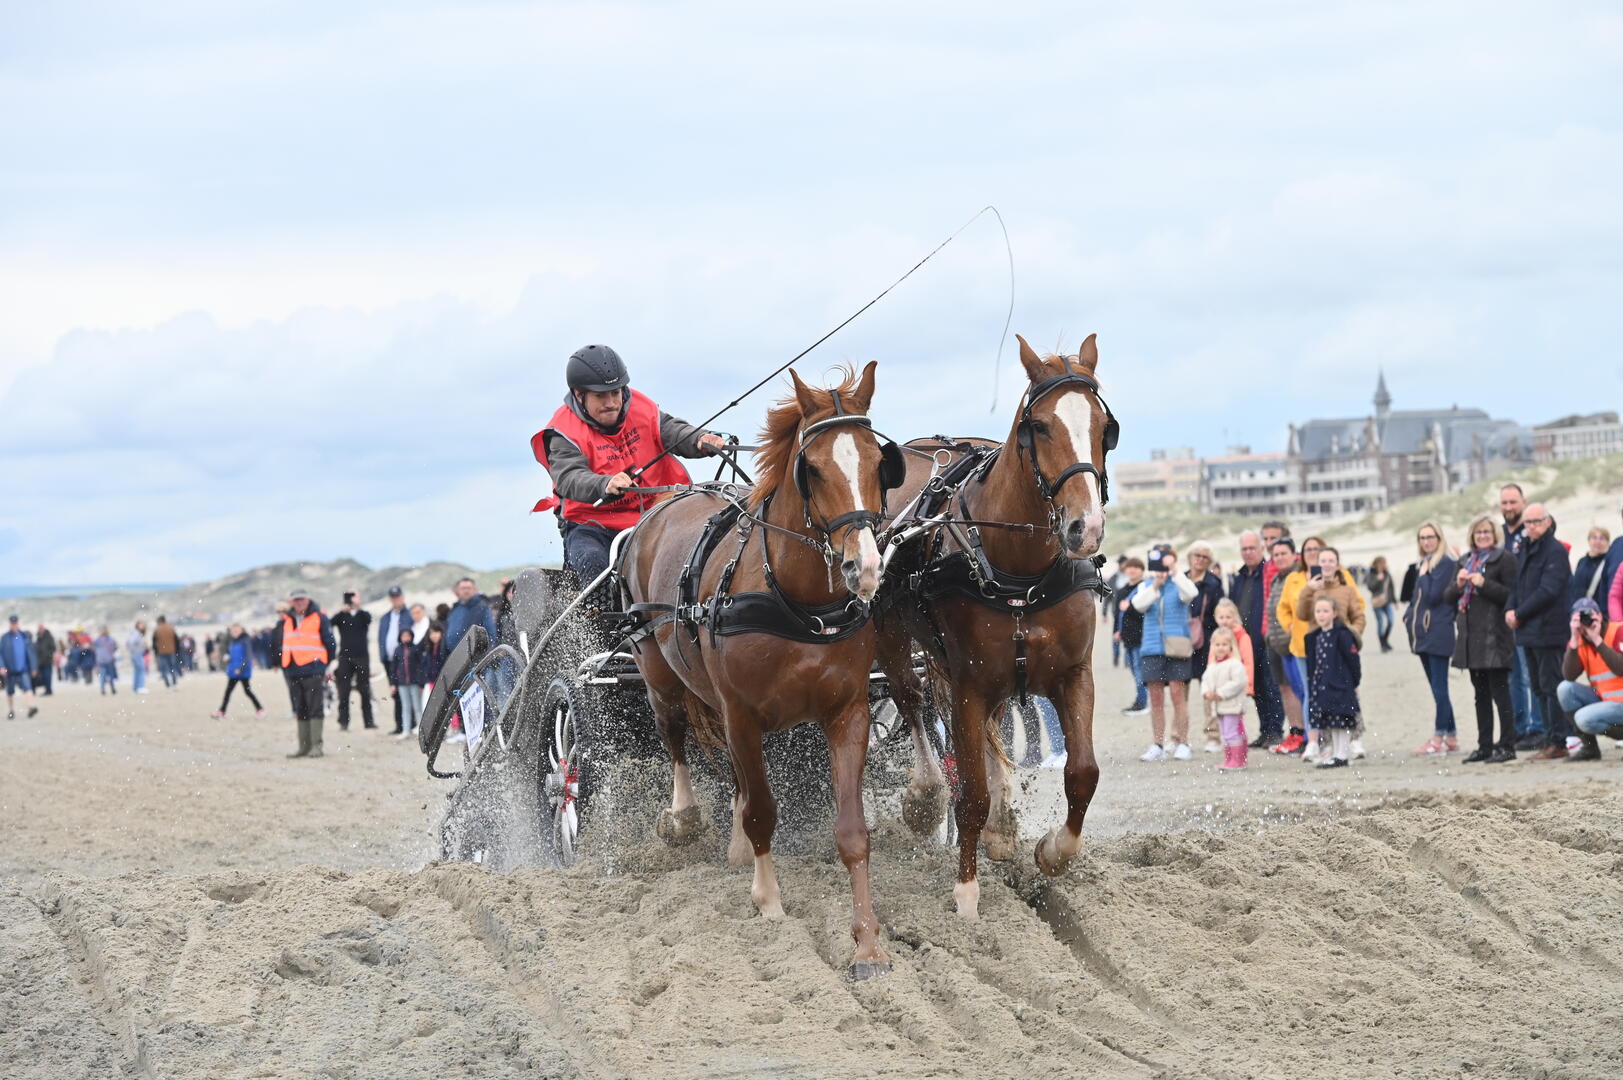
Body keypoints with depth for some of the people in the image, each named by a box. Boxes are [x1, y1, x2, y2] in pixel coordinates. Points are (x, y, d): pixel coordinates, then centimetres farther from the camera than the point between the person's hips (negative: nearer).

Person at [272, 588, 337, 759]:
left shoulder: (319, 618, -1)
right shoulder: (285, 621, 14)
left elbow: (330, 643, 0)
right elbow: (276, 644, 23)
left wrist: (328, 667, -3)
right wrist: (281, 663, 16)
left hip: (313, 672, -6)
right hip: (292, 672, 6)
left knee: (314, 709, -8)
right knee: (300, 711, 8)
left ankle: (316, 746, -9)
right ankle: (304, 746, 12)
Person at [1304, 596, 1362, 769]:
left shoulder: (1342, 635, -11)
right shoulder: (1315, 637, 10)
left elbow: (1353, 659, -9)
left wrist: (1355, 682, -6)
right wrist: (1312, 686, 14)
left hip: (1340, 686, -7)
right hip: (1323, 686, 7)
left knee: (1341, 721, -4)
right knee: (1330, 723, 10)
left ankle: (1342, 756, -1)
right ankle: (1336, 754, 16)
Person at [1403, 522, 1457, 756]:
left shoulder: (1446, 564, -9)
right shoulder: (1421, 565, 17)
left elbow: (1433, 596, -17)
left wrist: (1424, 575, -9)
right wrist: (1409, 617, 10)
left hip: (1438, 633, -9)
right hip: (1423, 633, 9)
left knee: (1439, 688, -8)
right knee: (1437, 688, 10)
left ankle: (1439, 738, -8)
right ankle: (1450, 737, 15)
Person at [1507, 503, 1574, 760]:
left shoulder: (1555, 551, -11)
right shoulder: (1525, 550, 16)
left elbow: (1548, 591, -18)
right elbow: (1518, 585, 19)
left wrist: (1519, 614, -13)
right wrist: (1510, 609, -1)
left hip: (1548, 630, -9)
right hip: (1529, 631, 9)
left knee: (1551, 686, -7)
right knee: (1539, 688, 11)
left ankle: (1558, 742, -5)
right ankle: (1551, 739, 17)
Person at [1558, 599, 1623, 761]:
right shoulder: (1579, 641, 4)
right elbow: (1569, 676, -10)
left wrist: (1597, 640, -25)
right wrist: (1574, 640, -16)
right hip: (1603, 699, 7)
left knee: (1584, 718, -26)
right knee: (1565, 689, -9)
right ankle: (1589, 746, -2)